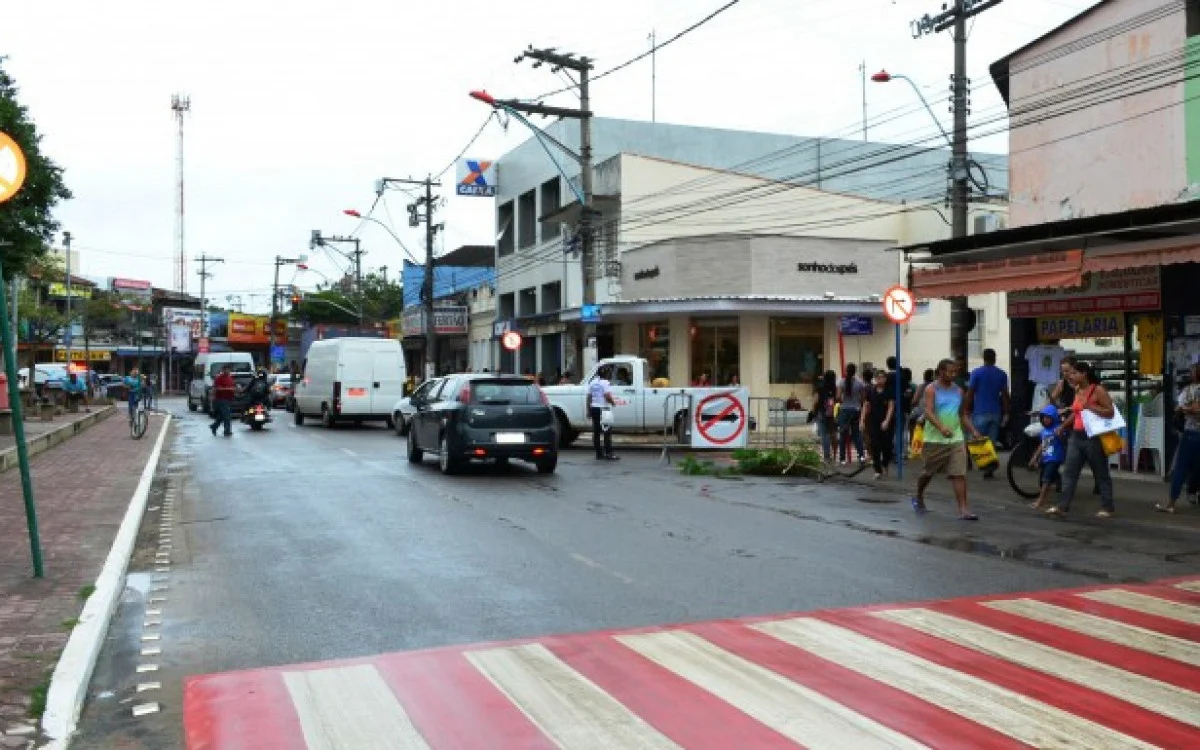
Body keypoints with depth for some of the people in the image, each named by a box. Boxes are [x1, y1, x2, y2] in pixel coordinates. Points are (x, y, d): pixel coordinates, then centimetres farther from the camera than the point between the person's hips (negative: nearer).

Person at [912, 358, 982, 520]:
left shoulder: (958, 390, 11)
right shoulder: (931, 390, -5)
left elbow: (962, 415, 20)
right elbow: (928, 412, -17)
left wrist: (973, 431, 9)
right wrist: (941, 427, -33)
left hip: (956, 439, 3)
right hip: (935, 440, -3)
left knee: (959, 475, -7)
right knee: (929, 473, 11)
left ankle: (963, 509, -9)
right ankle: (918, 497, 37)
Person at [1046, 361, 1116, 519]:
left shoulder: (1098, 390, -11)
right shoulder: (1077, 391, 11)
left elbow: (1111, 412, -16)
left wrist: (1090, 406, -22)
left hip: (1093, 437, -7)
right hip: (1076, 436, 7)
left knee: (1101, 474, 5)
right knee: (1069, 472, -1)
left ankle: (1108, 508, 17)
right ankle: (1062, 507, -4)